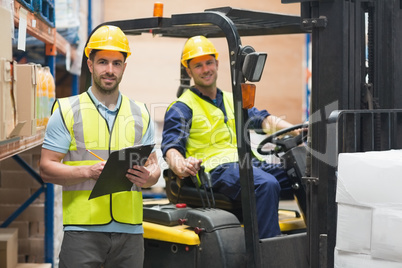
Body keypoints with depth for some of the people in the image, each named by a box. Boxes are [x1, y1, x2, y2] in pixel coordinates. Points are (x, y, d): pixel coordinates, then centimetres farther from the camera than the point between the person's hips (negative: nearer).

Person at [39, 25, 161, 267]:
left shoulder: (141, 114, 16)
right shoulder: (67, 111, 5)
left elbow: (154, 165, 16)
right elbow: (47, 169, -1)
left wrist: (148, 177, -8)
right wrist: (89, 171, -16)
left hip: (130, 230, 3)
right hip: (83, 230, -3)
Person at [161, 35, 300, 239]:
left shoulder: (232, 100, 28)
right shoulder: (182, 108, 7)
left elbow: (263, 119, 15)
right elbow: (171, 148, -5)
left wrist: (298, 131, -4)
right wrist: (182, 167, -29)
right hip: (216, 169, -6)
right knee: (267, 184, -35)